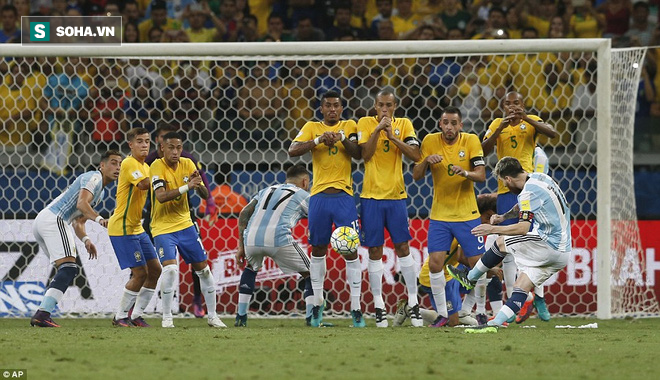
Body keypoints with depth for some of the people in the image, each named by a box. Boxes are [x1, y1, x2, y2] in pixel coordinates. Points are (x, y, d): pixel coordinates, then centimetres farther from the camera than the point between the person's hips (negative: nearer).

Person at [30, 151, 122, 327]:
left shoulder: (101, 192, 28)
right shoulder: (94, 177, -3)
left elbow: (78, 221, 27)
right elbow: (81, 203, -20)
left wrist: (85, 240, 10)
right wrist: (99, 219, -35)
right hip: (54, 219, -10)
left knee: (67, 271, 14)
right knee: (68, 268, -18)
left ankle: (42, 314, 8)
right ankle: (42, 315, -28)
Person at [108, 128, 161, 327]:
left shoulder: (145, 167, 15)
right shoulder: (129, 163, -15)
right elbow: (143, 184, -30)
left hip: (136, 228, 10)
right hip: (122, 228, -10)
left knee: (155, 270, 8)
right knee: (140, 273, -10)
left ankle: (136, 315, 16)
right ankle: (120, 316, 2)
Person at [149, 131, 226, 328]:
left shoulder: (187, 164, 0)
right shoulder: (157, 167, -15)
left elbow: (205, 195, 1)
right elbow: (161, 197, -28)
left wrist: (199, 185, -21)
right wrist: (187, 187, -35)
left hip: (185, 224, 5)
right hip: (163, 227, -5)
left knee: (203, 269, 7)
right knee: (170, 269, -23)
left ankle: (212, 316, 20)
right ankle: (166, 318, -9)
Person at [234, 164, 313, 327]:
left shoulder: (267, 191, 29)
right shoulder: (303, 196, 17)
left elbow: (244, 214, 20)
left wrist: (241, 247, 20)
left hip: (251, 240, 4)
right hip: (278, 239, -4)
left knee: (250, 269, 36)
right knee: (310, 273, 15)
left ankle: (241, 316, 30)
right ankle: (312, 317, 4)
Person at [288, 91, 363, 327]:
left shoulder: (349, 127, 8)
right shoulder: (312, 128, 8)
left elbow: (358, 155, -5)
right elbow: (292, 151, -6)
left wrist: (342, 138, -20)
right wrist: (319, 140, -17)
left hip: (344, 195, -1)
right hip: (319, 196, 1)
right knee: (318, 249, 9)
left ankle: (356, 308, -2)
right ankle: (317, 304, 20)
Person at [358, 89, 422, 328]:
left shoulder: (404, 125, 4)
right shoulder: (366, 123, 1)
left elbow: (416, 155, -7)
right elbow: (366, 154, -12)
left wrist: (393, 137, -14)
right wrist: (378, 129, -18)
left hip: (396, 196, 1)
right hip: (371, 196, -1)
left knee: (403, 247, 0)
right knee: (375, 251, 1)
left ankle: (413, 303, 6)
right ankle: (379, 306, 5)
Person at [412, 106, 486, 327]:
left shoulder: (471, 141, -5)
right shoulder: (430, 141, -1)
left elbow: (481, 175, -10)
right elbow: (416, 176, 0)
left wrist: (465, 173, -30)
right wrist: (426, 161, -19)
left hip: (467, 214, -1)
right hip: (439, 215, 1)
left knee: (477, 264, -2)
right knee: (435, 263, -9)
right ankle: (442, 314, 2)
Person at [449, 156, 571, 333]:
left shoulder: (529, 192, -17)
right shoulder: (540, 178, 12)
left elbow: (523, 228, -25)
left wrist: (493, 229, -17)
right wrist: (504, 217, 22)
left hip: (549, 245, -9)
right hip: (563, 250, 9)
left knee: (501, 242, 8)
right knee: (522, 287, 2)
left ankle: (470, 277, 24)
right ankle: (494, 323, -9)